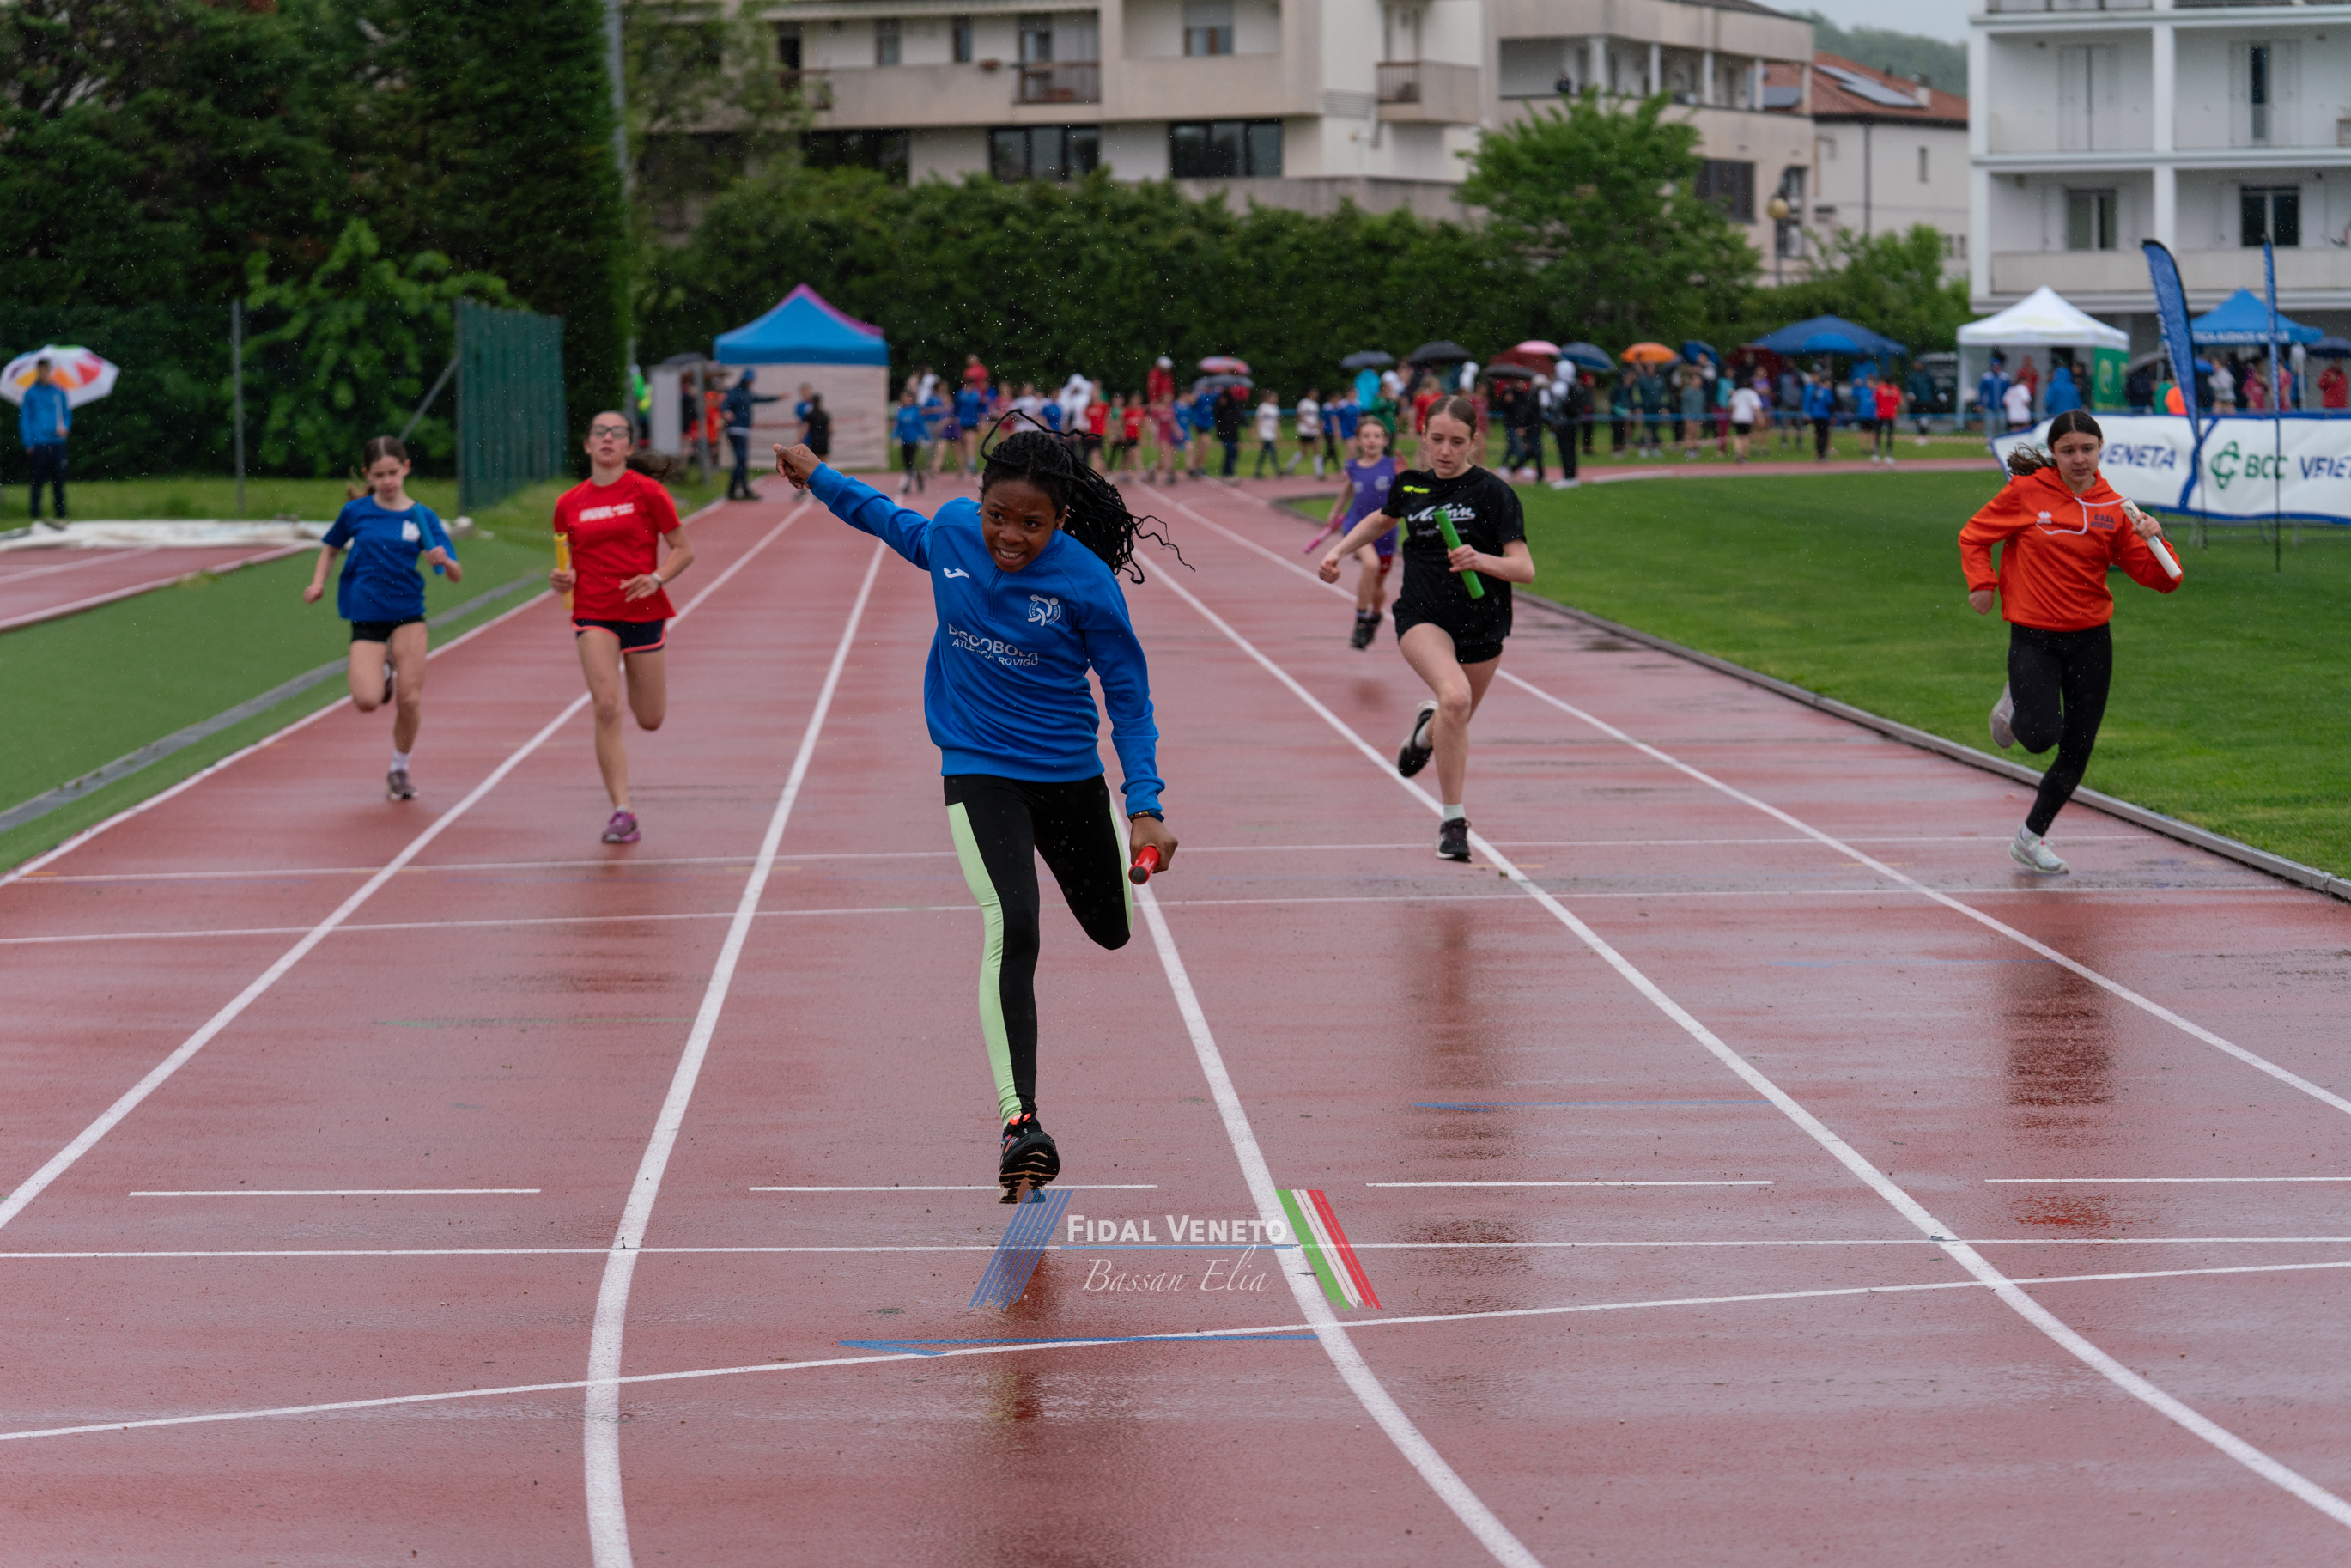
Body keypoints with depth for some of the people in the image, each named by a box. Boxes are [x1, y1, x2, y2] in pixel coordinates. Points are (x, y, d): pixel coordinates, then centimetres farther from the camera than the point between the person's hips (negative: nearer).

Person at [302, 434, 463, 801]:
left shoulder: (422, 517, -1)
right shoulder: (356, 512, 1)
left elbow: (457, 576, -3)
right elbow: (331, 547, 19)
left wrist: (445, 561, -26)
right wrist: (319, 582, 2)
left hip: (408, 612, 0)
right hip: (366, 616, 0)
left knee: (409, 699, -9)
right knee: (367, 701, -18)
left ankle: (399, 770, 16)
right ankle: (382, 672, 19)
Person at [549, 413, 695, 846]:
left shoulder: (646, 491, -3)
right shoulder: (569, 503, 5)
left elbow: (684, 549, 0)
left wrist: (657, 579, -18)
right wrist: (562, 580, -6)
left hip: (644, 612, 0)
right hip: (593, 615, 0)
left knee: (650, 720, 8)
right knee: (606, 708, -18)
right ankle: (622, 812, -16)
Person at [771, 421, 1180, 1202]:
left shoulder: (1086, 580, -18)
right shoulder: (953, 531, -9)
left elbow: (1127, 692, -8)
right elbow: (902, 528, 17)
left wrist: (1145, 804, -14)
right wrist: (819, 478, 25)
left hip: (1071, 775, 0)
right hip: (979, 771, 0)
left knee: (1112, 931, 21)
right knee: (1011, 930, -23)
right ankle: (1019, 1124, -29)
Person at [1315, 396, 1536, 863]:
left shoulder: (1493, 492, -9)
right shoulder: (1410, 485, 1)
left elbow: (1524, 569, -13)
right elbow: (1383, 519, 26)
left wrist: (1480, 560, -30)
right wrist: (1339, 550, 17)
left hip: (1481, 623, 1)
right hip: (1422, 615, -1)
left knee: (1456, 725, 19)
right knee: (1455, 696, -30)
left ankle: (1427, 731, 59)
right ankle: (1454, 820, -21)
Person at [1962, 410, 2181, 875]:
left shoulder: (2114, 509, 0)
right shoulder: (2026, 493, -7)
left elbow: (2161, 579, -1)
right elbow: (1974, 536, 6)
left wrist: (2153, 540, -18)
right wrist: (1982, 583, -6)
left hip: (2090, 641, 3)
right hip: (2033, 638, -3)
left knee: (2077, 751, 6)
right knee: (2041, 735, -22)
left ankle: (2031, 838, 28)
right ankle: (2016, 707, 17)